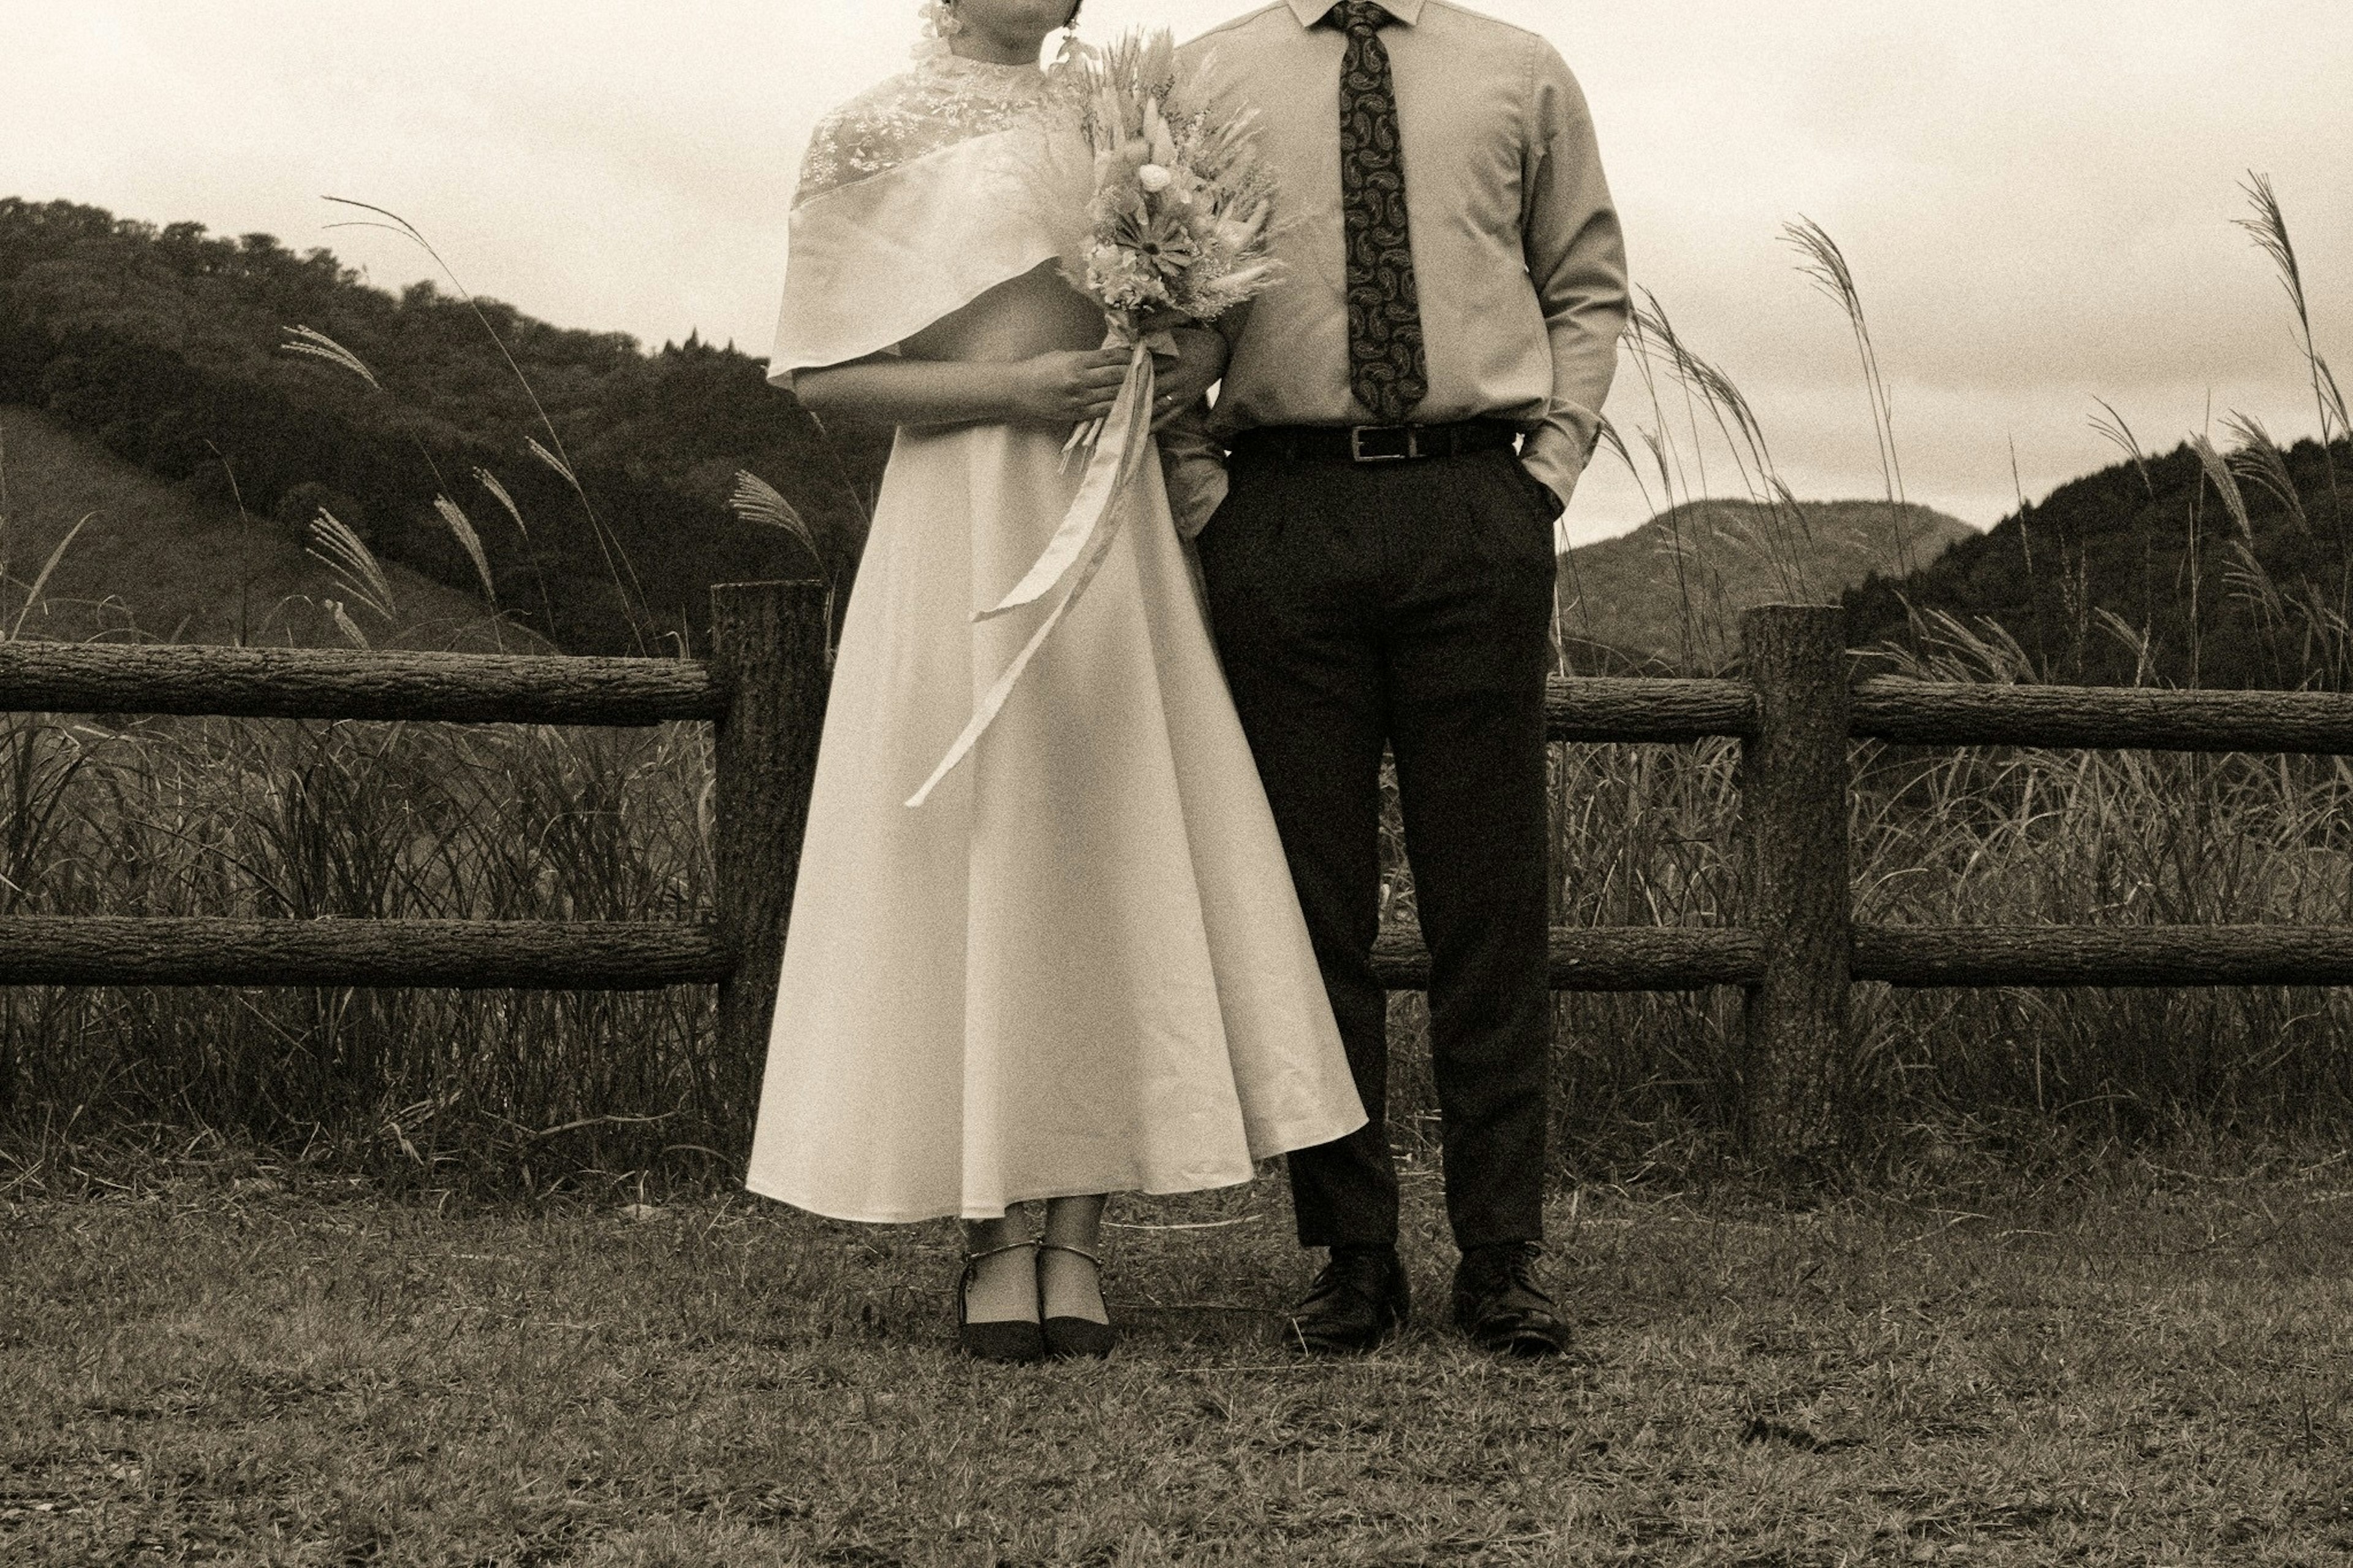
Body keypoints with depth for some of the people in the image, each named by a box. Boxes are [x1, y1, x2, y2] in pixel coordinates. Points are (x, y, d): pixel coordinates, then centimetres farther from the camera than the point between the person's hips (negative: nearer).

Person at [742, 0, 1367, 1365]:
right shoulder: (876, 139, 2)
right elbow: (823, 376, -3)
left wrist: (1202, 353, 0)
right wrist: (1012, 390, -15)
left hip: (1118, 524, 4)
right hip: (970, 517, -4)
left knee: (1118, 851, -2)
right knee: (979, 850, -4)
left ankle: (1079, 1237, 0)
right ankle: (999, 1237, 0)